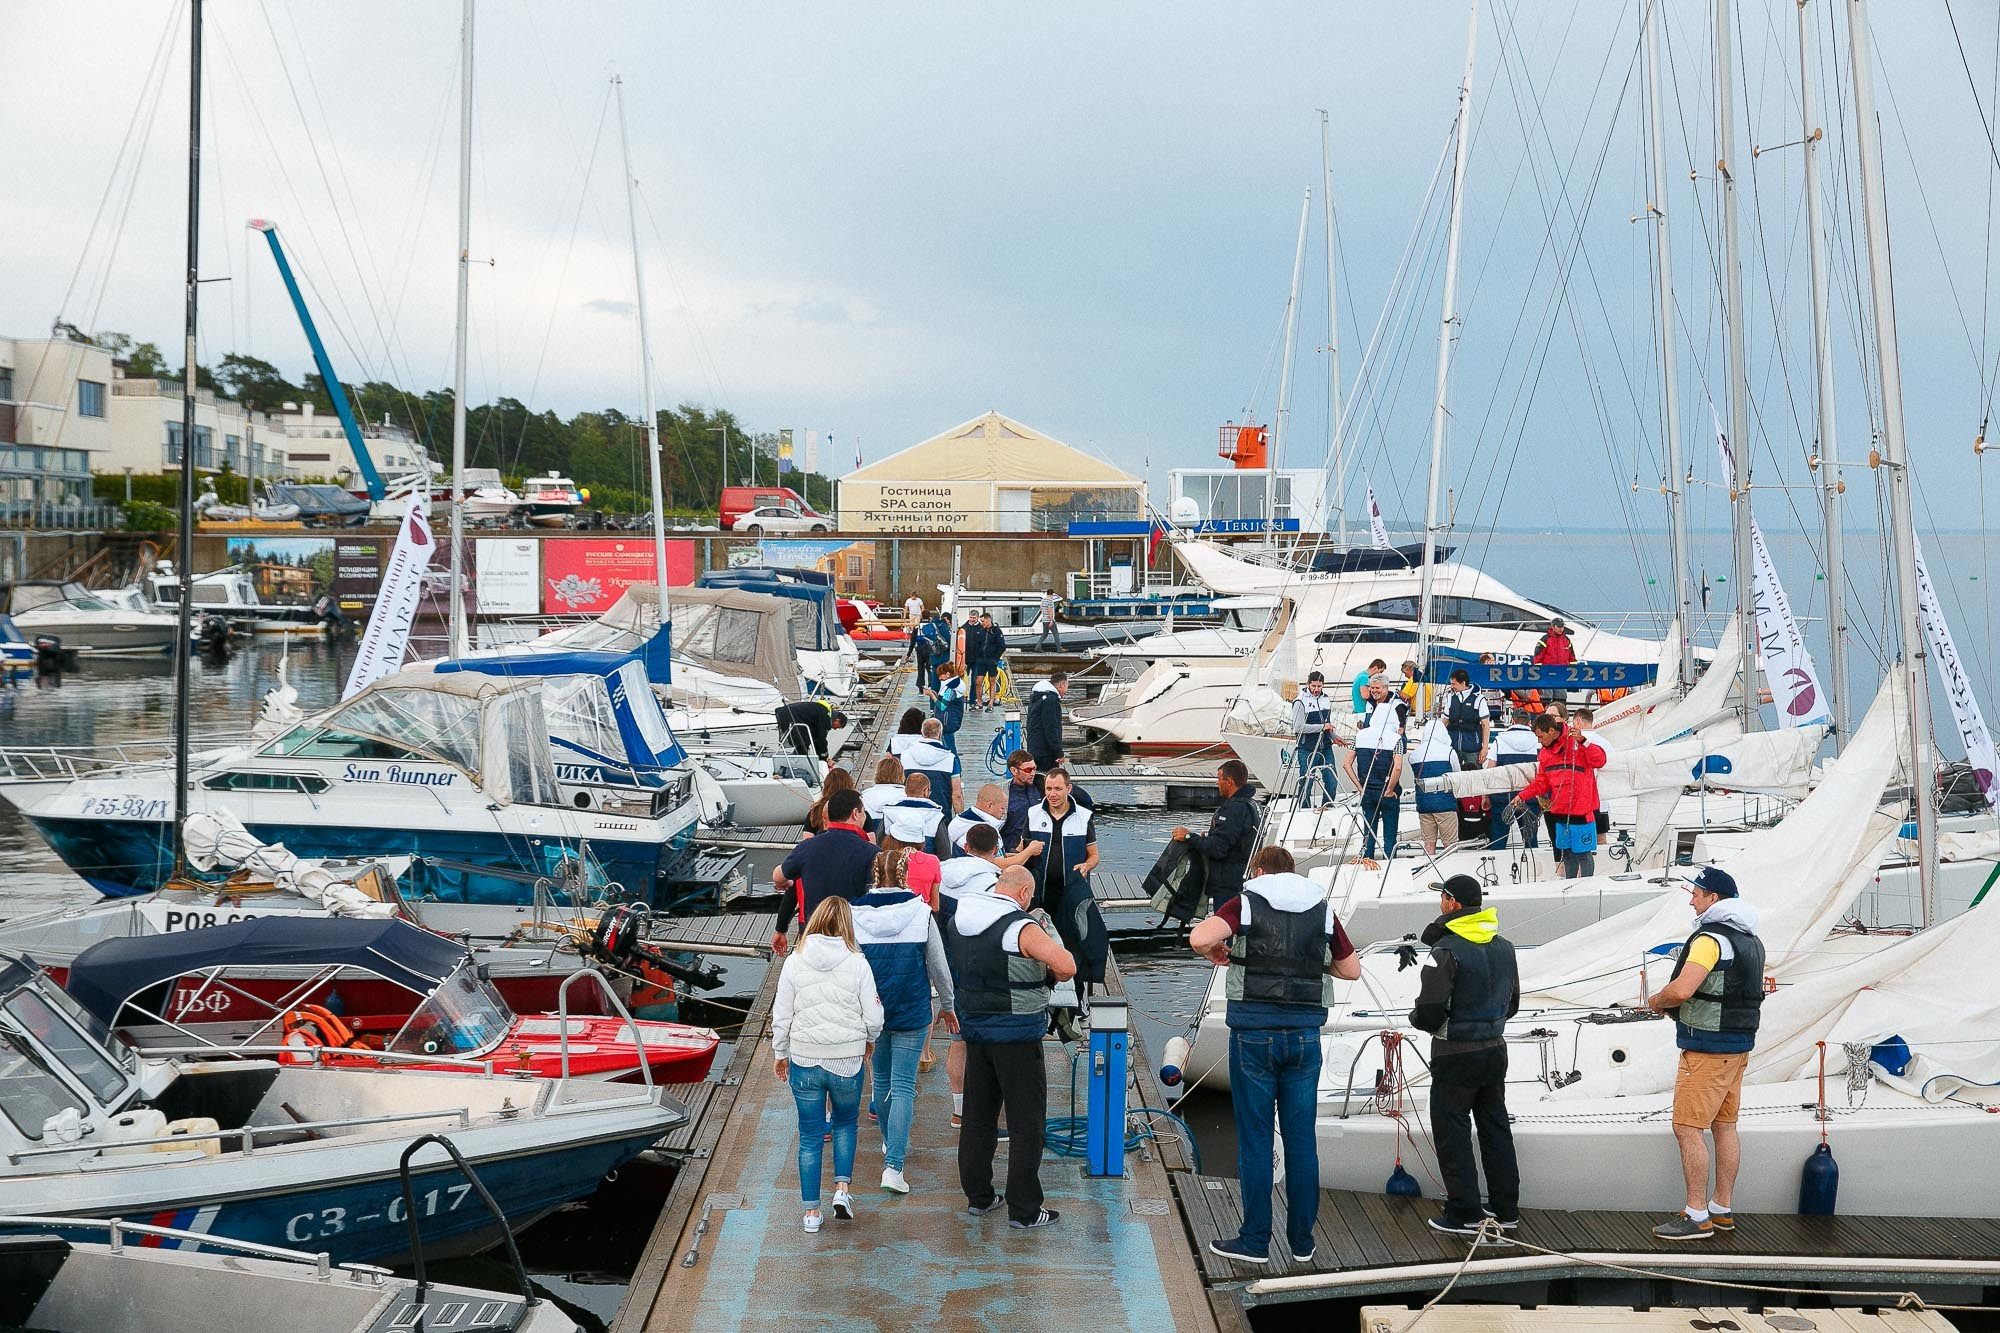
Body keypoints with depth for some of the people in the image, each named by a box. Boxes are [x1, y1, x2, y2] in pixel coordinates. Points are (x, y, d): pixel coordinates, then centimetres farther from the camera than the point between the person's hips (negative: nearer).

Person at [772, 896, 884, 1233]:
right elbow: (874, 1017, -4)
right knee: (846, 1122, 23)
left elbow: (781, 1016, 0)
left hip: (804, 1061, 1)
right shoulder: (857, 963, -7)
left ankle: (811, 1211, 14)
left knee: (810, 1136, 11)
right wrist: (869, 1041, 17)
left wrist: (779, 1053, 15)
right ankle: (842, 1188, 7)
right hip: (847, 1061, -1)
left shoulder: (795, 962, -4)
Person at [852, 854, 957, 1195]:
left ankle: (892, 1143, 42)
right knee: (903, 1086, -2)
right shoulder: (921, 913, -11)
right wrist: (948, 1006, 12)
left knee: (882, 1080, 21)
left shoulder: (855, 914, -7)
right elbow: (938, 966, -3)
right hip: (911, 1013, -2)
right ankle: (893, 1165, -12)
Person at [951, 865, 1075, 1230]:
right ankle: (1024, 1209, 3)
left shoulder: (959, 921, 4)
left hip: (975, 1030, 7)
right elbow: (1068, 966, -25)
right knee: (1026, 1123, 1)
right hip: (1017, 1036, -7)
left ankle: (977, 1196, 25)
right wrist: (1049, 974, -2)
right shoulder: (1022, 929, -17)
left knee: (978, 1116, 16)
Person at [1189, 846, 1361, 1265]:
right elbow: (1352, 969, 18)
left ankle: (1254, 1241, 8)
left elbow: (1199, 938, -17)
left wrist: (1215, 953, 4)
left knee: (1254, 1138, 4)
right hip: (1305, 1032, 3)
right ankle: (1302, 1242, 14)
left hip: (1254, 1031, -3)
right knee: (1301, 1139, 9)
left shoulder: (1246, 903, 0)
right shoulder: (1322, 908, 11)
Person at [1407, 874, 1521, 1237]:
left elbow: (1430, 1011, -20)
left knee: (1452, 1132, 2)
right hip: (1495, 1049, 7)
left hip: (1456, 1056, -7)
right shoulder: (1503, 946, 6)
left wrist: (1417, 1018, 1)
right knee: (1496, 1128, 16)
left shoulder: (1446, 950, -19)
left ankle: (1465, 1214, 4)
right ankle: (1506, 1209, 21)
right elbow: (1512, 1002, 15)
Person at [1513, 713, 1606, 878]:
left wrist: (1582, 741, -32)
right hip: (1560, 812, 7)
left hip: (1581, 810, -7)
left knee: (1583, 853, -2)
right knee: (1567, 853, 15)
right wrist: (1522, 796, 3)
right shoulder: (1546, 751, 11)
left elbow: (1599, 760, -21)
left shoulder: (1576, 742, -12)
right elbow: (1541, 782, 15)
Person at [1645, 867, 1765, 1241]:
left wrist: (1656, 1000, -6)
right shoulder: (1750, 939, 13)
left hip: (1707, 1049, -10)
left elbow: (1682, 990, -28)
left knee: (1687, 1128, -6)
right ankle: (1722, 1209, 19)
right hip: (1739, 1045, 10)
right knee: (1724, 1126, 14)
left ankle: (1697, 1217, -5)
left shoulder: (1711, 939, -18)